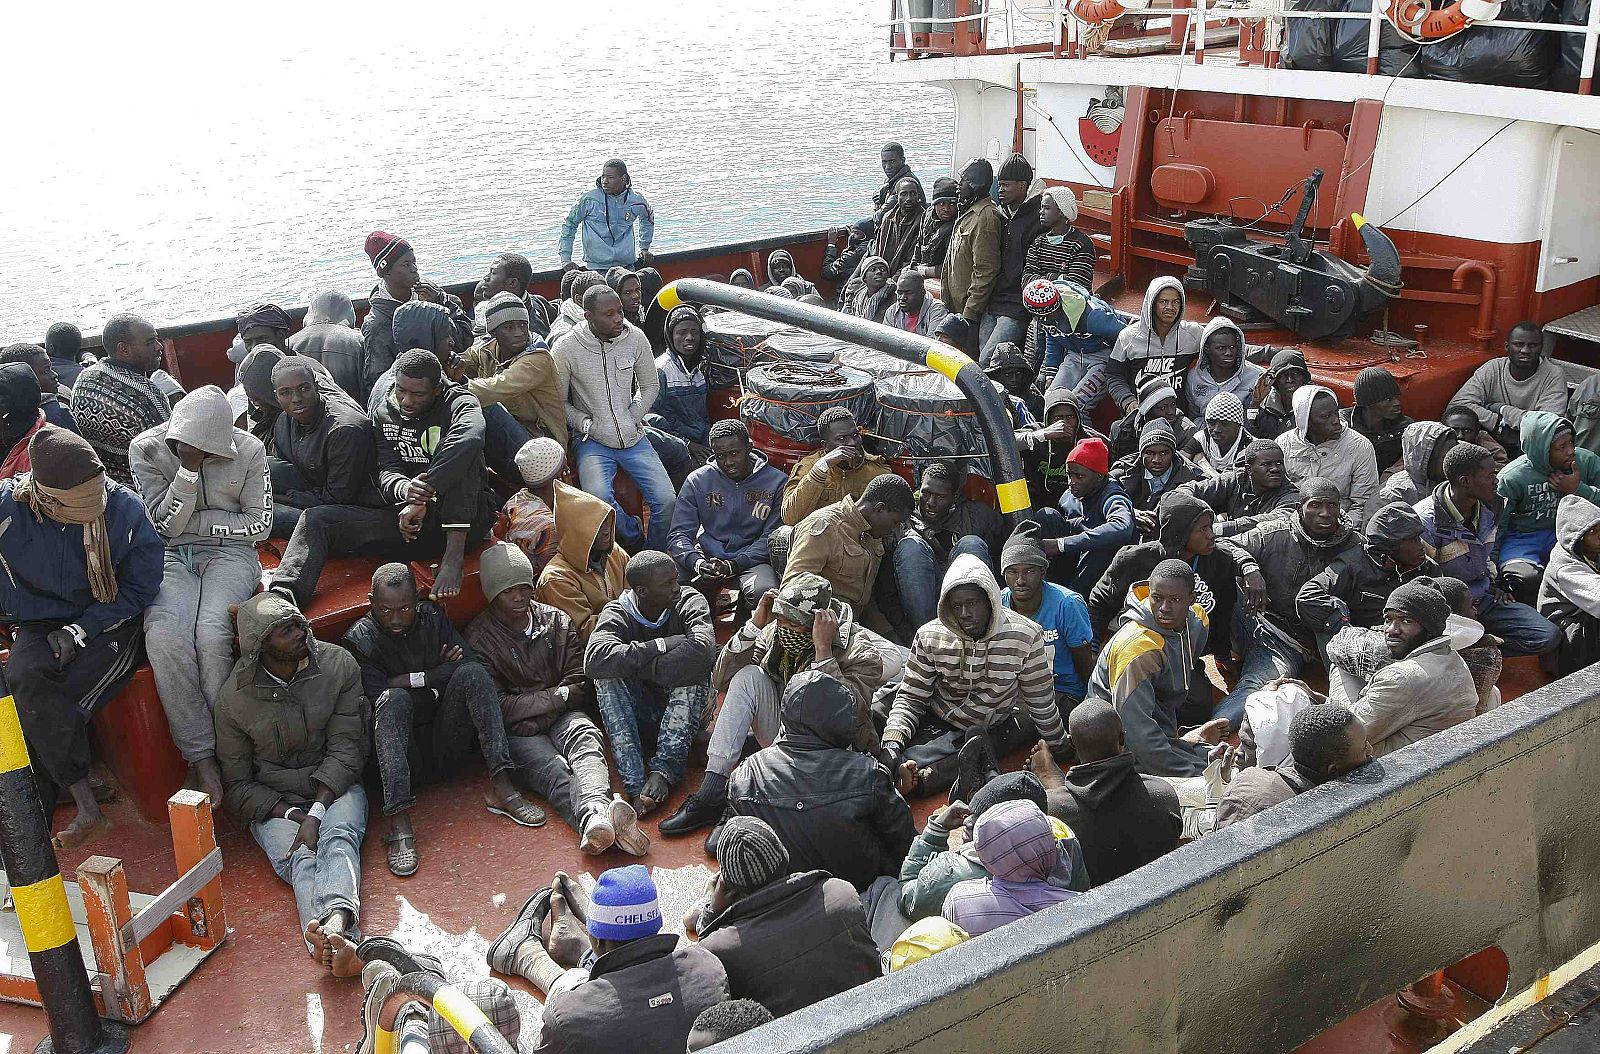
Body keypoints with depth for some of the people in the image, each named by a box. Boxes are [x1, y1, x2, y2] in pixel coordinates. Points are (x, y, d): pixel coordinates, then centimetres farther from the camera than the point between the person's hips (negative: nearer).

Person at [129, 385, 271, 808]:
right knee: (164, 636, -31)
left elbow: (259, 525, -1)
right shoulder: (146, 448, -5)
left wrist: (195, 522, -6)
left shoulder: (248, 450, -5)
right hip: (171, 556, 1)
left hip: (229, 552, -1)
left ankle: (224, 743, -17)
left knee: (212, 631, -32)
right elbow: (164, 525, -7)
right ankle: (201, 756, -23)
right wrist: (188, 470, -19)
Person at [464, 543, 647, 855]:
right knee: (551, 769, -34)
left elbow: (578, 683, 7)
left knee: (584, 735, -33)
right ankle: (593, 816, -67)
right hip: (516, 733, -3)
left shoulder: (556, 621, 13)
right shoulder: (478, 638, 2)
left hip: (560, 717, 3)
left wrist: (532, 705, -8)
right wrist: (558, 696, -7)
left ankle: (596, 819, -63)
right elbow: (498, 707, -6)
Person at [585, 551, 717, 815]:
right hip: (637, 714, 0)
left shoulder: (689, 602, -11)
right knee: (607, 676, -26)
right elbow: (594, 660, -34)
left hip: (683, 709, 0)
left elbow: (704, 650, -33)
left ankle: (664, 770, -35)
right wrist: (661, 645, -31)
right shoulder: (617, 613, -11)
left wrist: (641, 667, -25)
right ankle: (636, 784, -38)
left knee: (695, 671, -28)